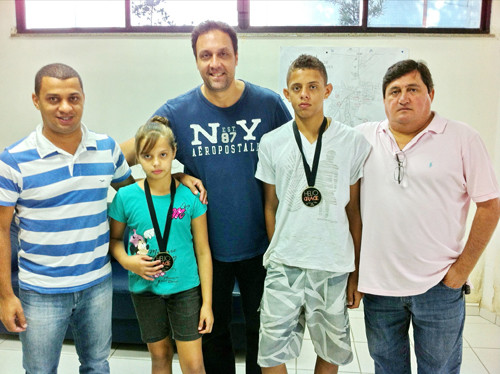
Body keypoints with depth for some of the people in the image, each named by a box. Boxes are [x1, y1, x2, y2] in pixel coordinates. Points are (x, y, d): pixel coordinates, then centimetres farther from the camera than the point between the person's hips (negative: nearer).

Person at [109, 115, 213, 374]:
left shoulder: (190, 196, -10)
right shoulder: (126, 197, -8)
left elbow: (203, 251, -5)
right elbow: (114, 238, 8)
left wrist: (207, 302, -4)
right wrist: (127, 260, -14)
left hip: (185, 287, -1)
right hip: (145, 288, 1)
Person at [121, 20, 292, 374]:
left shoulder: (269, 104, -8)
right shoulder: (177, 112, -8)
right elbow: (129, 152, -3)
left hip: (260, 243, 0)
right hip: (207, 245, 1)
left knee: (262, 328, 20)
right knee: (213, 330, 21)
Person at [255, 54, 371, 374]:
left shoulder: (354, 143, -1)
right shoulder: (271, 143, 2)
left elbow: (355, 211, 2)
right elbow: (271, 206, 9)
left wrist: (357, 272, 4)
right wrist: (276, 255, 8)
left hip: (335, 267, 0)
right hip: (284, 266, 1)